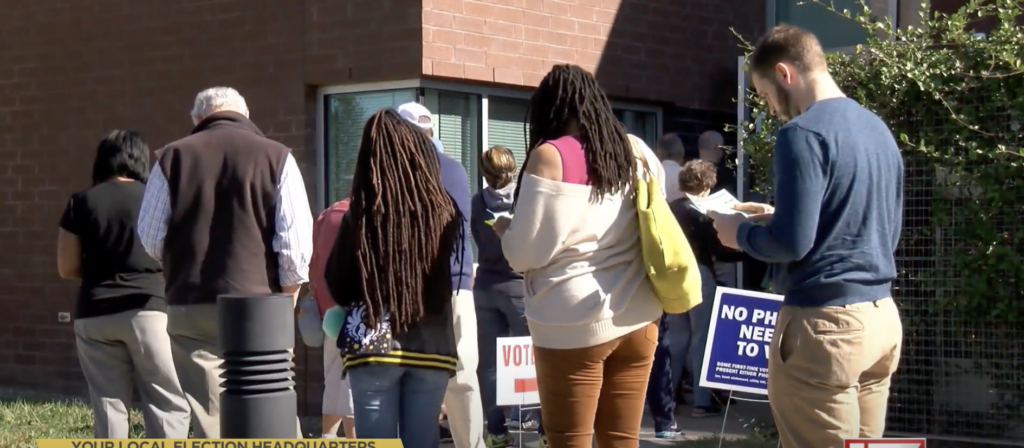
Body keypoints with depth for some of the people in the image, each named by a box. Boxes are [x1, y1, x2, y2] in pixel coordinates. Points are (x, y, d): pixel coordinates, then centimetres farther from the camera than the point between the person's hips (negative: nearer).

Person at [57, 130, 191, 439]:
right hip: (147, 308, -2)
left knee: (108, 406, 7)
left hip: (95, 314, 2)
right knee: (168, 403, 1)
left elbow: (67, 268, 4)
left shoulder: (80, 203, 4)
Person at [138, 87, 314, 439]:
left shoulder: (173, 157, 3)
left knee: (209, 421, 5)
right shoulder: (275, 156, 0)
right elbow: (296, 240, -5)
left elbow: (149, 238, 6)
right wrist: (288, 296, 8)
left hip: (191, 306, 1)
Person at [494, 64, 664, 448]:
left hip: (574, 323, -6)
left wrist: (504, 230, 11)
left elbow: (527, 253, -8)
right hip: (637, 317, 6)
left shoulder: (550, 156, -8)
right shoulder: (637, 152, 8)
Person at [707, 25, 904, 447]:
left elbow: (791, 242, -19)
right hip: (882, 316, 9)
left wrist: (740, 231, 1)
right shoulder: (878, 127, 13)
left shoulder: (803, 133, -13)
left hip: (825, 321, -9)